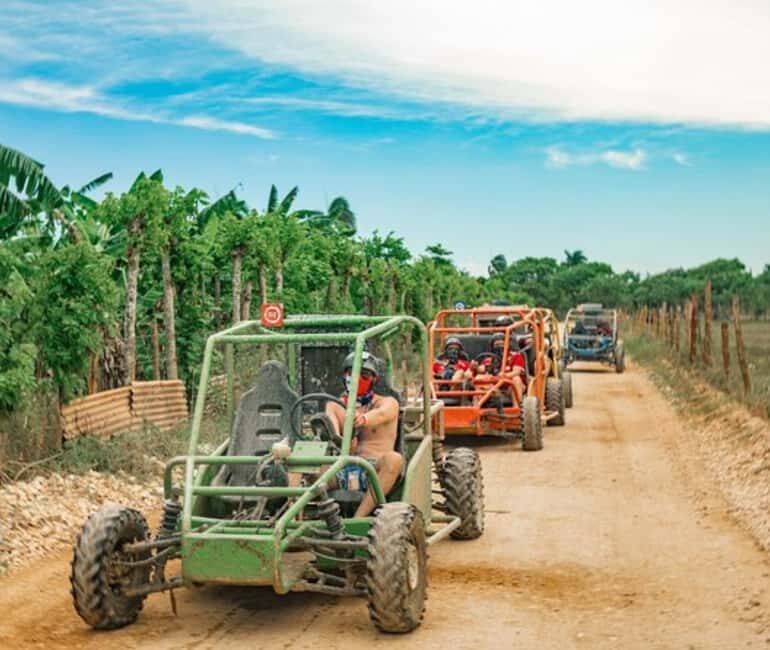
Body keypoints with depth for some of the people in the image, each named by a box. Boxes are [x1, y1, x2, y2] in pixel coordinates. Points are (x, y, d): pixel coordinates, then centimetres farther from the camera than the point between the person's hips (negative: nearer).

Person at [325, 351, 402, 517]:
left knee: (394, 458, -34)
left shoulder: (387, 403, 10)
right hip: (342, 471, 2)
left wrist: (363, 419, -40)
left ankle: (358, 518, -37)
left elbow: (380, 414, -14)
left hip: (373, 470, -2)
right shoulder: (340, 404, 20)